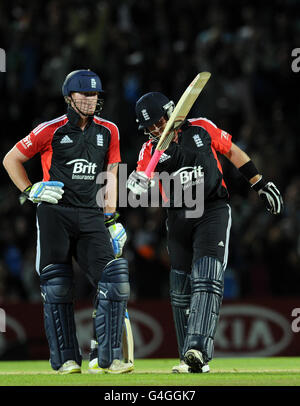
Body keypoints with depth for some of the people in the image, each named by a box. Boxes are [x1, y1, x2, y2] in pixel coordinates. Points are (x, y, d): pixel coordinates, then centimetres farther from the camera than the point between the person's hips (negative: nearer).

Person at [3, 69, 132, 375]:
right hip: (54, 213, -3)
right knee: (57, 287, -3)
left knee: (114, 279, -11)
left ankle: (105, 358, -7)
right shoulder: (51, 130, -1)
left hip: (91, 216, 3)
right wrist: (29, 192, -2)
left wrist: (111, 219, 9)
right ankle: (66, 359, 6)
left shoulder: (108, 131, 10)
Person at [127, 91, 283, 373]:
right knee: (181, 287, 6)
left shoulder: (202, 129, 0)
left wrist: (261, 185, 14)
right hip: (178, 218, 3)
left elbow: (232, 152, 13)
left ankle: (198, 350, -32)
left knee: (206, 278, -19)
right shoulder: (151, 150, 3)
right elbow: (140, 184, -10)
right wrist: (137, 185, -35)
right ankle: (191, 359, 16)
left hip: (213, 210, -3)